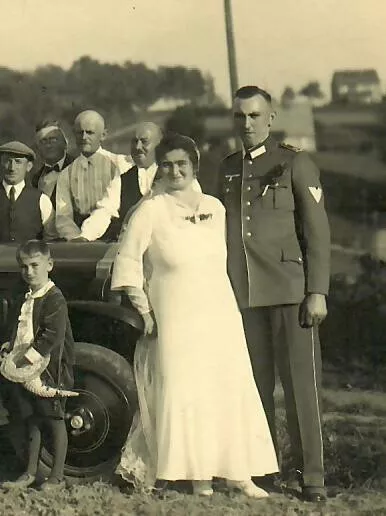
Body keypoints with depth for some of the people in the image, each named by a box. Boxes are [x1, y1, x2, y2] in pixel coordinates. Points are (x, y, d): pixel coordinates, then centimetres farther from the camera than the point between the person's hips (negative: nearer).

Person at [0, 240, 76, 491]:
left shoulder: (54, 299, -12)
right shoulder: (23, 302, 13)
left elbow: (52, 338, -20)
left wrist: (25, 358, -21)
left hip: (49, 370, -7)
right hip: (24, 371, 7)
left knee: (55, 420, 2)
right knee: (32, 421, 14)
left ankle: (57, 476, 7)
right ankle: (31, 473, 21)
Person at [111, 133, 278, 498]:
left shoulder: (214, 207, 10)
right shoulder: (149, 211, -4)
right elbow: (127, 262, -3)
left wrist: (224, 302, 13)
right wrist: (144, 312, -6)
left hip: (220, 315, 5)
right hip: (176, 319, -4)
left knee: (233, 390, 2)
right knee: (184, 392, -5)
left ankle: (238, 473, 6)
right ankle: (198, 474, 1)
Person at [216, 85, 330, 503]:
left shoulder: (294, 164, 2)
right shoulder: (227, 169, 16)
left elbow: (317, 231, -2)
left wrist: (317, 292, -9)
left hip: (289, 289, -4)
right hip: (241, 292, 4)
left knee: (301, 382, -4)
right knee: (253, 384, 5)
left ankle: (310, 473, 1)